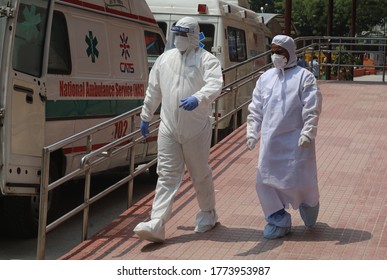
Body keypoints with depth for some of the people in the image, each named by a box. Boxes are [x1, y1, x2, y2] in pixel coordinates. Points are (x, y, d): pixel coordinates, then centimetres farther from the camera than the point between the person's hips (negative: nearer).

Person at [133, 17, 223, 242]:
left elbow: (215, 84, -24)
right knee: (167, 176, -1)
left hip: (197, 130, -3)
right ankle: (156, 225, -8)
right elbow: (153, 90, 18)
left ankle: (207, 214, 34)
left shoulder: (207, 59, -6)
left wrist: (198, 98, -43)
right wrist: (145, 117, 21)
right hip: (168, 129, 3)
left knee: (201, 174, 12)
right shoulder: (165, 59, 10)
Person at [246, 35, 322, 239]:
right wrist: (252, 132, 7)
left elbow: (312, 109, -10)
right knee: (264, 181, 3)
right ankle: (279, 220, 18)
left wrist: (307, 133, -18)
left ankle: (308, 203, 35)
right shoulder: (265, 78, 11)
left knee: (300, 178, 1)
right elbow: (255, 109, 14)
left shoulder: (304, 77, -4)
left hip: (295, 141, -5)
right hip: (270, 141, 5)